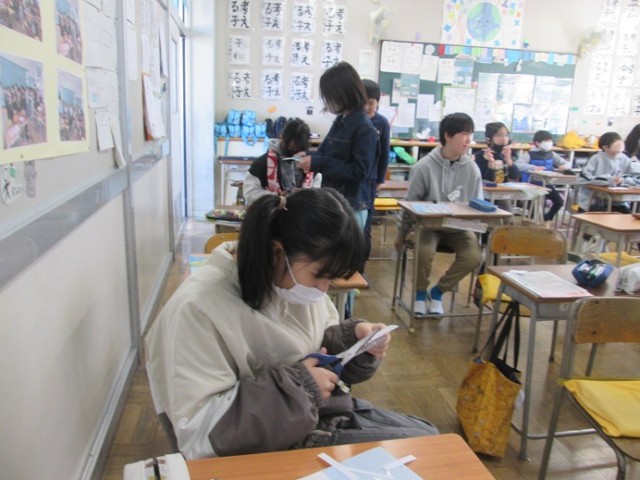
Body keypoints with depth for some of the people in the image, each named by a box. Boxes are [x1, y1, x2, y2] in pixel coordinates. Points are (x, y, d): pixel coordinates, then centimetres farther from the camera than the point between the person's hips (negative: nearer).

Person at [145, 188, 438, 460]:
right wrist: (297, 386, -26)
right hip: (275, 446, -7)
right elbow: (199, 433, -26)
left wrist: (354, 339, -9)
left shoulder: (296, 275, -3)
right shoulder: (197, 308, -25)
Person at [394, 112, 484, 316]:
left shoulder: (472, 169, -1)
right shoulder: (424, 166, -8)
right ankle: (420, 293, 2)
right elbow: (410, 203, 1)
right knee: (424, 251, -31)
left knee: (473, 257, -22)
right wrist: (402, 233, 8)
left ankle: (437, 293, 4)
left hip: (459, 227, 3)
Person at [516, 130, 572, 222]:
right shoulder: (529, 154, -10)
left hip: (546, 184, 5)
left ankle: (546, 219, 18)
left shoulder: (551, 154, 9)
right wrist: (533, 167, -37)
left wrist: (565, 166, -10)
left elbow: (567, 164, 16)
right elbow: (517, 165, -26)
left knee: (559, 201, -8)